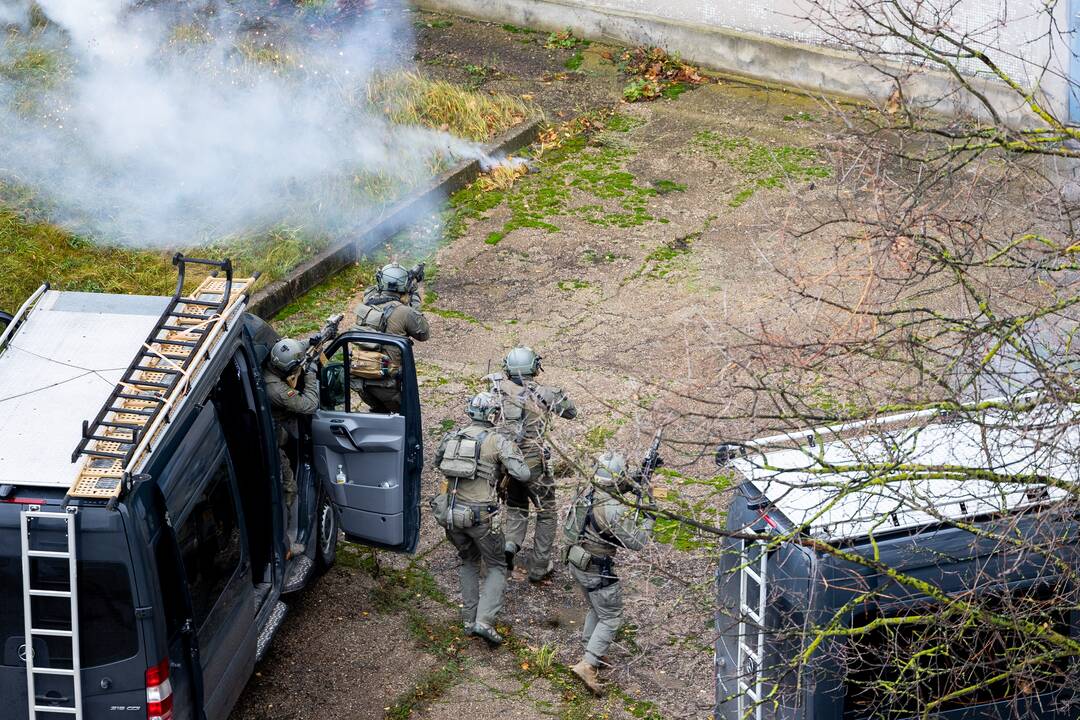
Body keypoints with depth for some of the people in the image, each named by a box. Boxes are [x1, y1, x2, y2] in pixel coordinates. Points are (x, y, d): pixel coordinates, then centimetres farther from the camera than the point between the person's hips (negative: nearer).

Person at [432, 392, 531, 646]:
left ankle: (470, 619, 23)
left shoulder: (452, 437, 5)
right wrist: (514, 454, 7)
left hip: (451, 513, 5)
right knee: (496, 567, 13)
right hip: (481, 516, -4)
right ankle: (484, 620, -3)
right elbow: (523, 475, -13)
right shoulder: (498, 441, -9)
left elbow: (437, 462, 25)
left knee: (469, 562, 26)